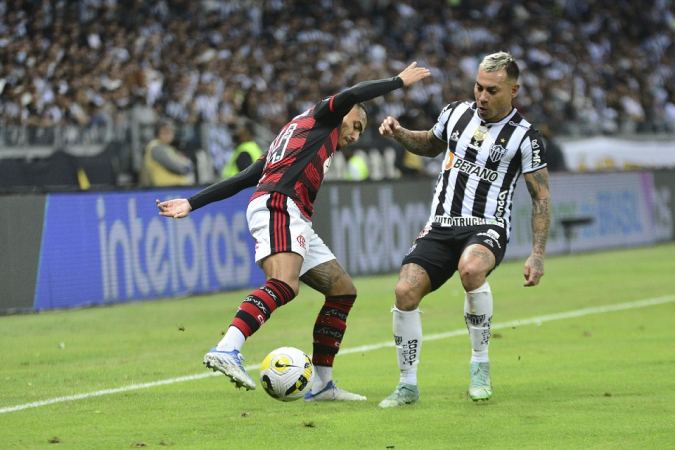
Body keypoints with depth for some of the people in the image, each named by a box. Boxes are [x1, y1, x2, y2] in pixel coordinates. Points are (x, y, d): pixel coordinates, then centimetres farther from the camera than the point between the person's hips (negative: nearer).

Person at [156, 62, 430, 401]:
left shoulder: (292, 135, 36)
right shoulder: (319, 117, 17)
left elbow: (240, 179, 29)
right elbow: (350, 96, -5)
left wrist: (191, 204, 23)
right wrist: (399, 81, 6)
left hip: (295, 221, 10)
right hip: (278, 206, -10)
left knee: (343, 291, 11)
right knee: (285, 285, -31)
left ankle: (321, 384, 10)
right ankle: (226, 351, -49)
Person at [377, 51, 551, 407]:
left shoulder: (524, 137, -5)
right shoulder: (456, 113, 7)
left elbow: (541, 196, -1)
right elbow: (431, 145, 29)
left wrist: (537, 255, -7)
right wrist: (398, 133, 8)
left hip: (486, 228, -4)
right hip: (441, 225, 4)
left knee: (471, 268, -38)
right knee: (405, 291, -17)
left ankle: (480, 363, -18)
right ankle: (408, 385, -1)